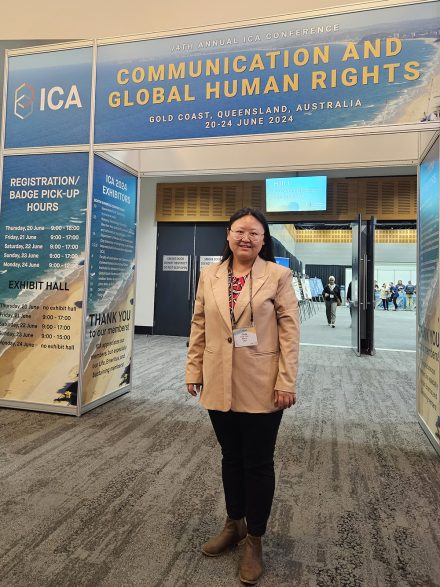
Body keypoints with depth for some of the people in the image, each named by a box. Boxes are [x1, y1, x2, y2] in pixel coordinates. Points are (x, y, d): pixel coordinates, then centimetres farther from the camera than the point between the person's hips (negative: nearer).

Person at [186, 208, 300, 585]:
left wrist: (287, 382, -12)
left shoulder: (278, 275, -6)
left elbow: (289, 330, -8)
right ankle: (234, 525, 42)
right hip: (220, 385, 4)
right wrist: (194, 370, 5)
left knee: (258, 464, 11)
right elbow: (199, 327, 7)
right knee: (231, 458, 20)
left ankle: (254, 540, 32)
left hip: (261, 387, -3)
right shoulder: (210, 275, 5)